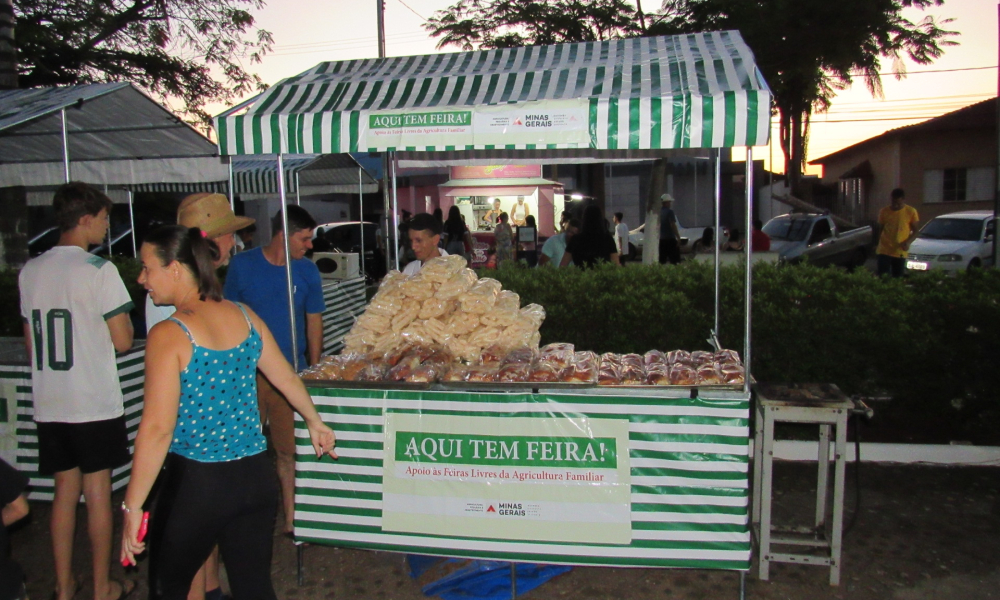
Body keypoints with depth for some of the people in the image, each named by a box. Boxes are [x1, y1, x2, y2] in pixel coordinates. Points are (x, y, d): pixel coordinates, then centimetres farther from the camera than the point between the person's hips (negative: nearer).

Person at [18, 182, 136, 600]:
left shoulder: (30, 271, 7)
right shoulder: (99, 269, -13)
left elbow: (30, 341, 14)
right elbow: (122, 341, -15)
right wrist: (125, 316, 6)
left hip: (49, 405, 6)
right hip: (95, 404, -6)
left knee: (65, 492, 15)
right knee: (98, 494, 6)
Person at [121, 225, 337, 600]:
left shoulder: (168, 335, -15)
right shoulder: (245, 316, 1)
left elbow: (158, 428, -19)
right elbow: (287, 379, 11)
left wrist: (132, 506, -12)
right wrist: (315, 422, 27)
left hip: (196, 484, -5)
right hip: (256, 478, 5)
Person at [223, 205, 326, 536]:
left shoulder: (307, 270, 1)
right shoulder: (242, 265, -3)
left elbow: (314, 321, 7)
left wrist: (314, 370, 6)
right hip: (248, 371, -1)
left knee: (289, 450, 5)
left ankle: (291, 518, 17)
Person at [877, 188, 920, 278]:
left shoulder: (911, 211, -1)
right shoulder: (884, 211, 1)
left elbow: (916, 230, 5)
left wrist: (908, 242, -13)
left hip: (900, 253, 0)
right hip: (884, 251, 0)